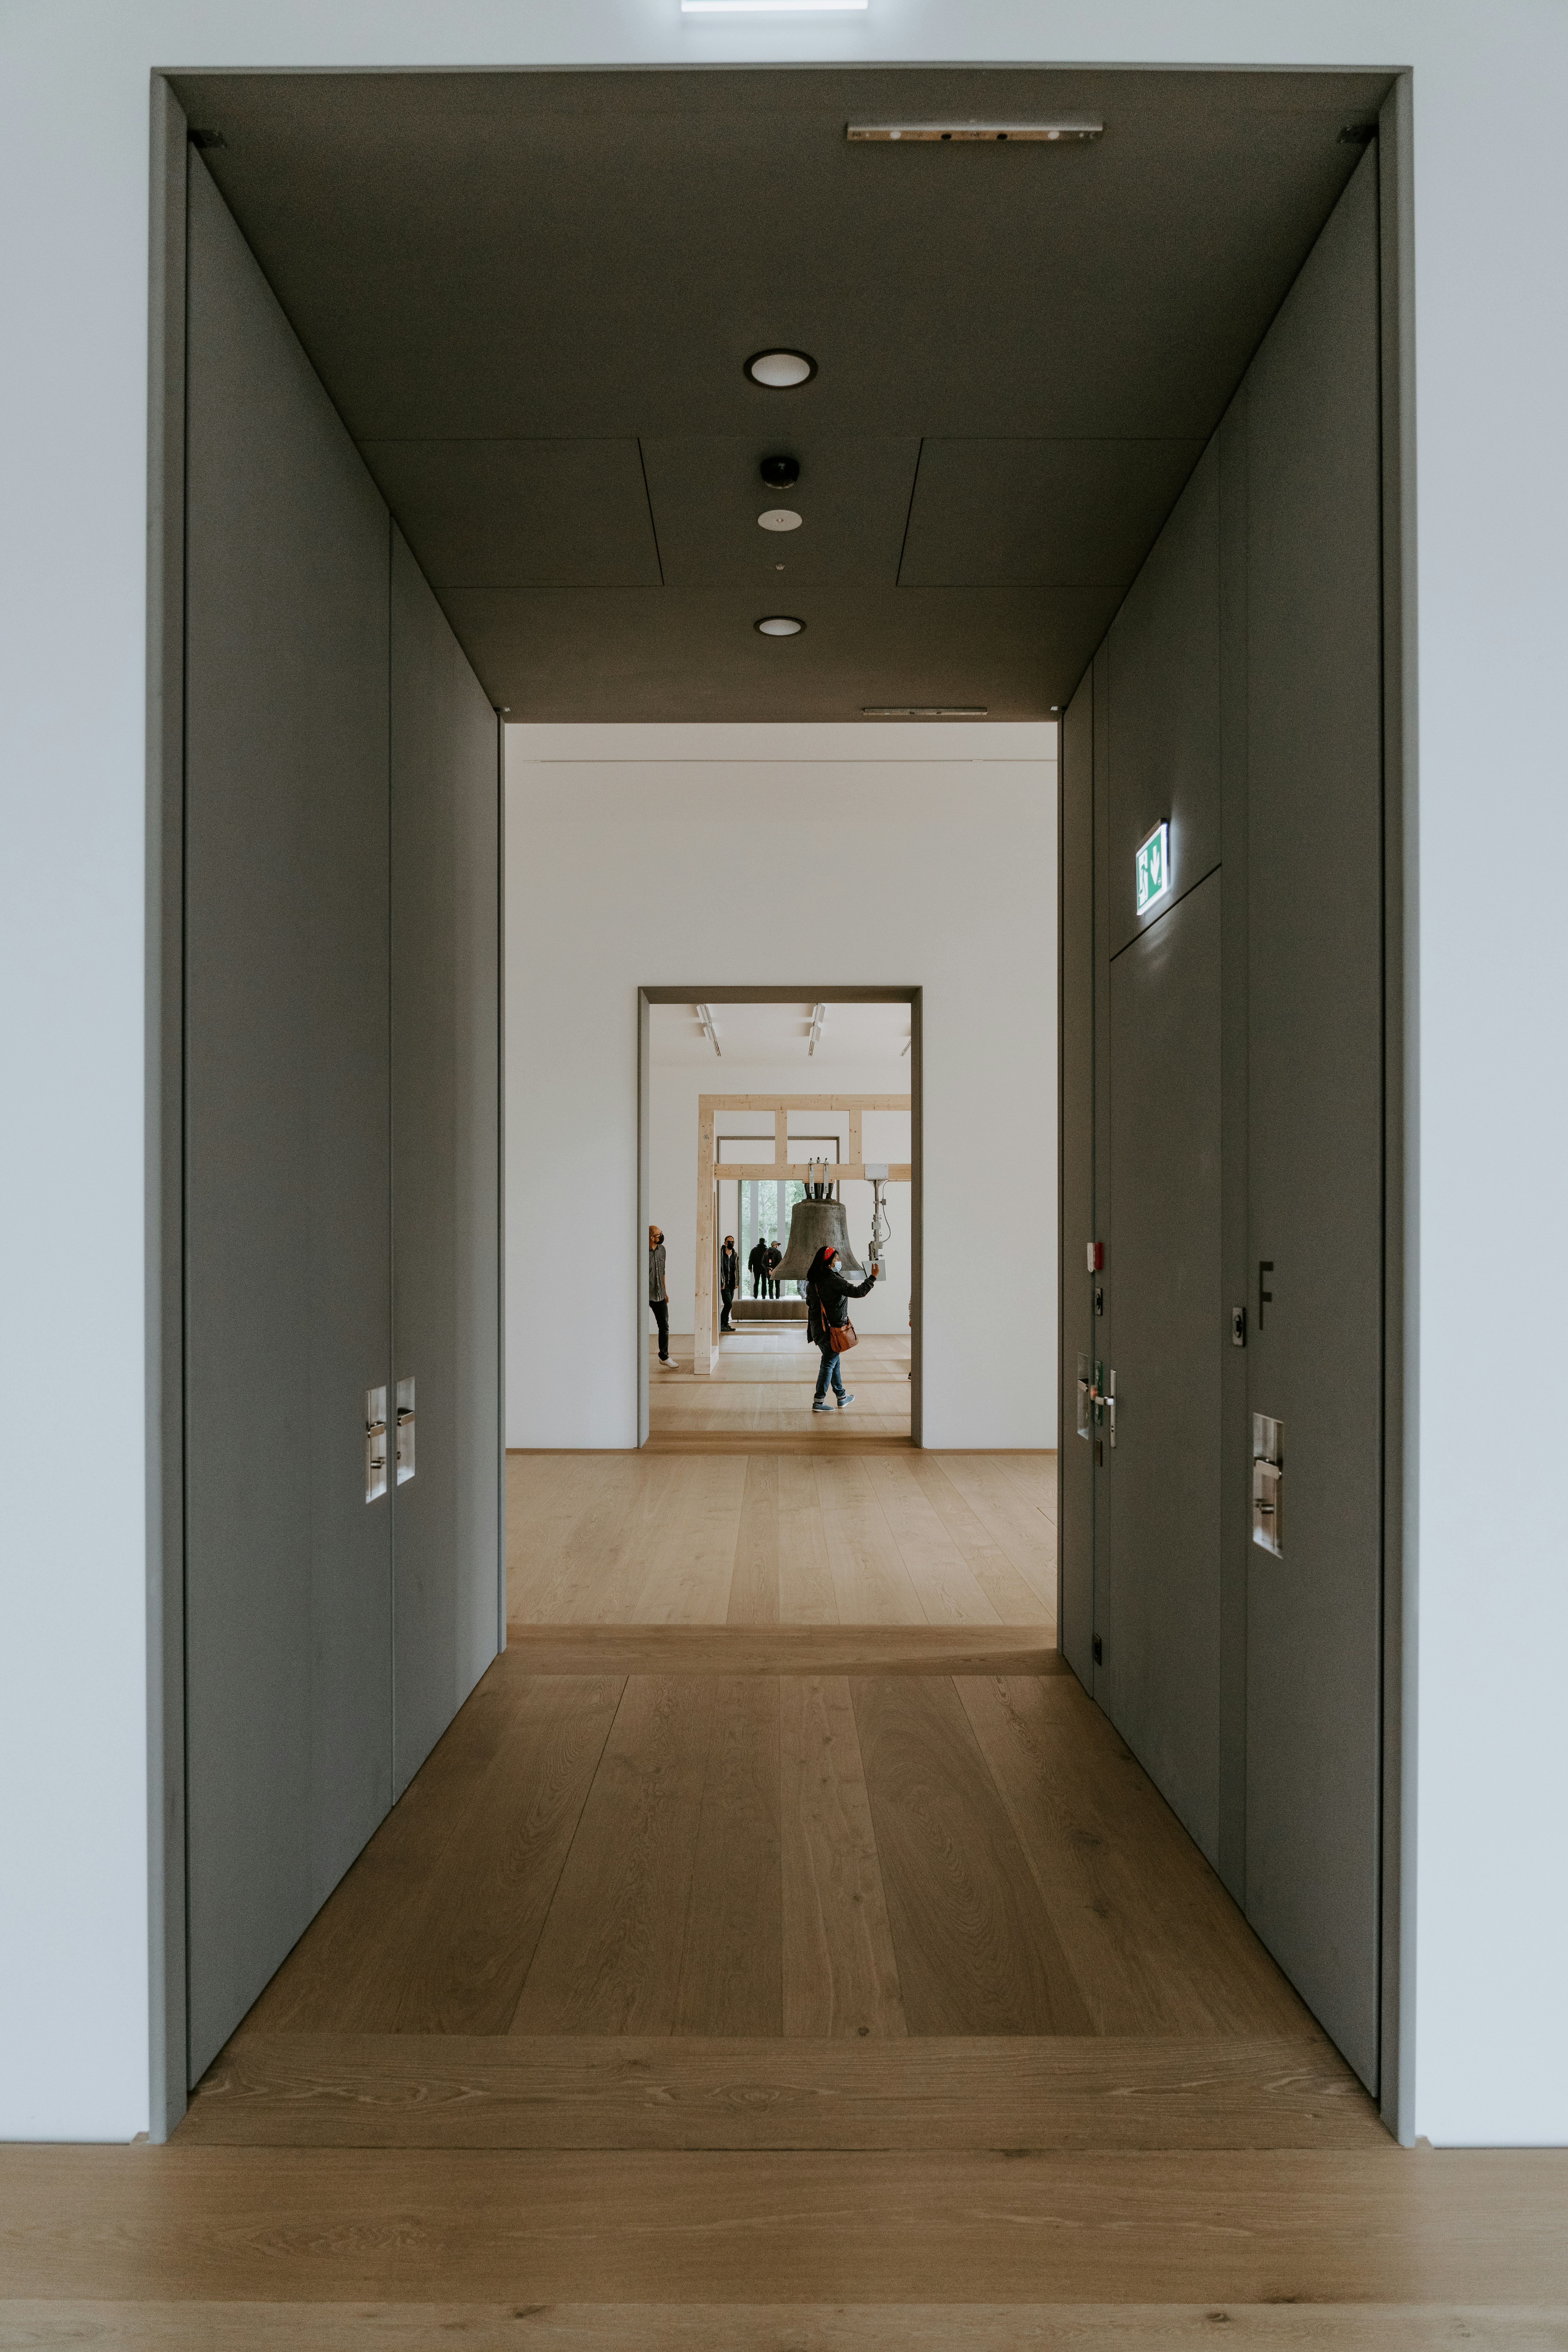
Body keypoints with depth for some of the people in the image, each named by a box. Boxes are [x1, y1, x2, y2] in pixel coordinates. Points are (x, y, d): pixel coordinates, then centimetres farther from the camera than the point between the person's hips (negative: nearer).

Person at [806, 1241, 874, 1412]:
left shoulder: (812, 1280, 6)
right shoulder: (833, 1280, -20)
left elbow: (809, 1302, 18)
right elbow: (857, 1292, -20)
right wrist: (872, 1277, -11)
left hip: (817, 1326, 8)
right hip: (833, 1327, -8)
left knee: (833, 1360, 19)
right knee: (829, 1363, -1)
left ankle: (842, 1396, 30)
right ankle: (819, 1401, 0)